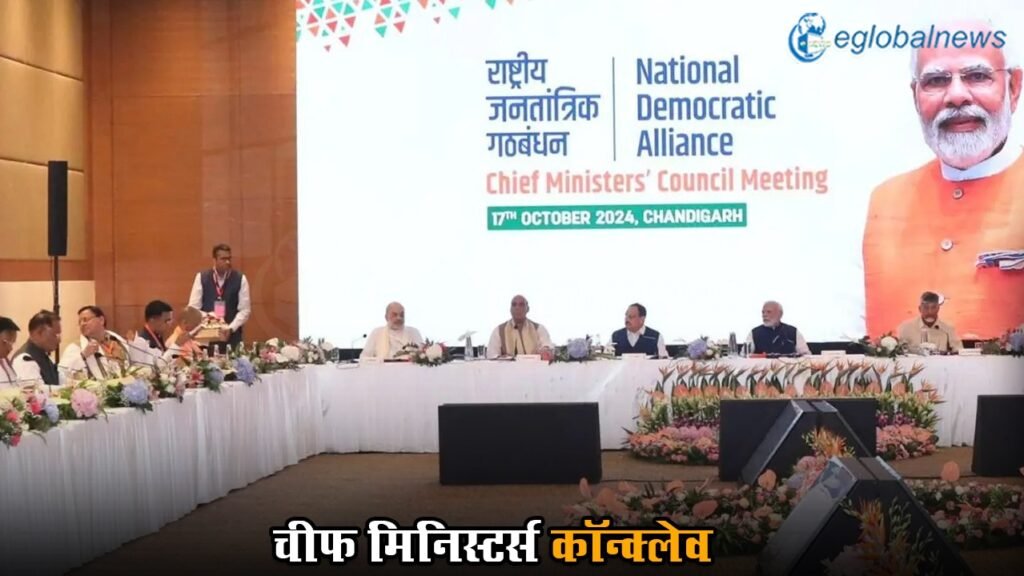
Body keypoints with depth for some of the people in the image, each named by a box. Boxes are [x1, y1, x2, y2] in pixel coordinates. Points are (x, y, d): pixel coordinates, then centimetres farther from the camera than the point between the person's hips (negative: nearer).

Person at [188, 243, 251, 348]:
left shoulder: (240, 279, -1)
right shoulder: (201, 278, 0)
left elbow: (245, 310, -1)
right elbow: (193, 308, 0)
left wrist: (231, 328, -14)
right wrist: (208, 316, -19)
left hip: (232, 336, 0)